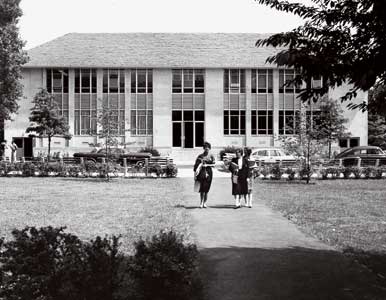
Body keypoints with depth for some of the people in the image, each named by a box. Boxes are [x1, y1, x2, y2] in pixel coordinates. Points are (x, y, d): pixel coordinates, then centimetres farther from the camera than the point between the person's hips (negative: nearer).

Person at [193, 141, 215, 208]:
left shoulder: (211, 156, 7)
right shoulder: (200, 156, 5)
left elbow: (213, 164, 1)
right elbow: (196, 165, 4)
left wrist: (207, 165, -13)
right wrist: (195, 174, -2)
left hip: (208, 172, 1)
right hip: (201, 172, -1)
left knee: (206, 188, 3)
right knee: (202, 188, -7)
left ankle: (204, 203, 10)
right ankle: (201, 203, -4)